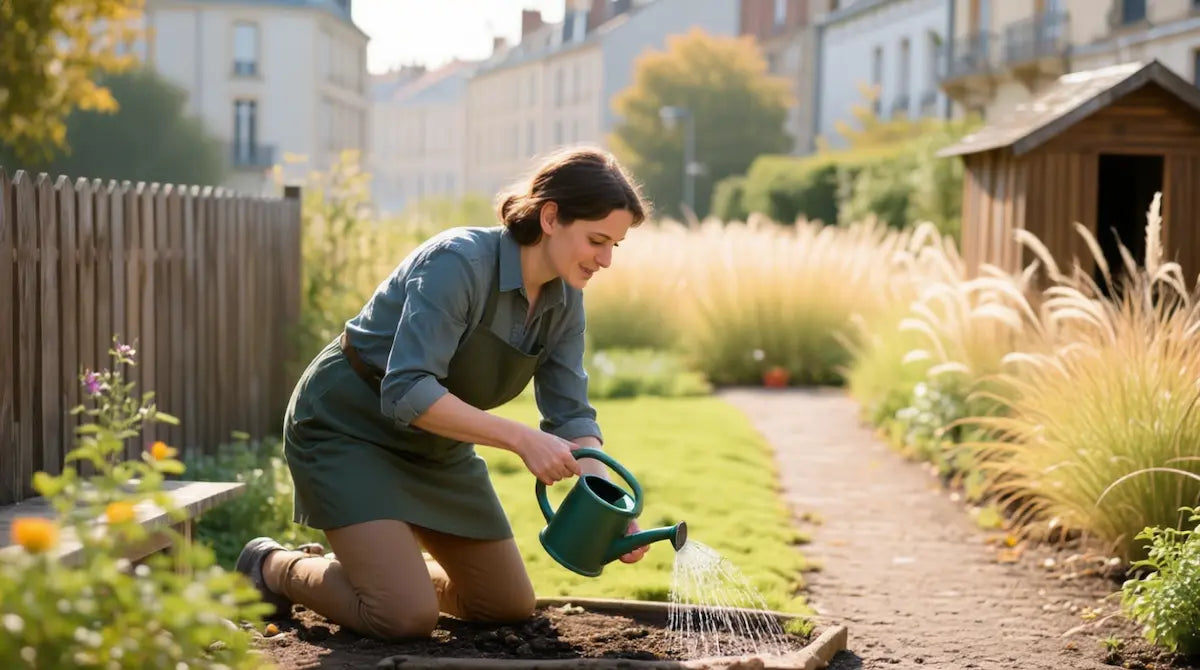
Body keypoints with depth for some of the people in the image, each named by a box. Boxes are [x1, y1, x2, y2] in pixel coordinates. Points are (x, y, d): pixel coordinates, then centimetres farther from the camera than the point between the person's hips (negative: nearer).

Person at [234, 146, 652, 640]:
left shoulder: (564, 301, -6)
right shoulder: (458, 262, -30)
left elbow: (570, 414, -4)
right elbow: (407, 394, -36)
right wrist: (521, 439, -40)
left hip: (436, 446, 8)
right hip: (347, 427, -8)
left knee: (511, 608, 10)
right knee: (408, 617, -21)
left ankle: (373, 563, 30)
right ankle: (276, 568, 7)